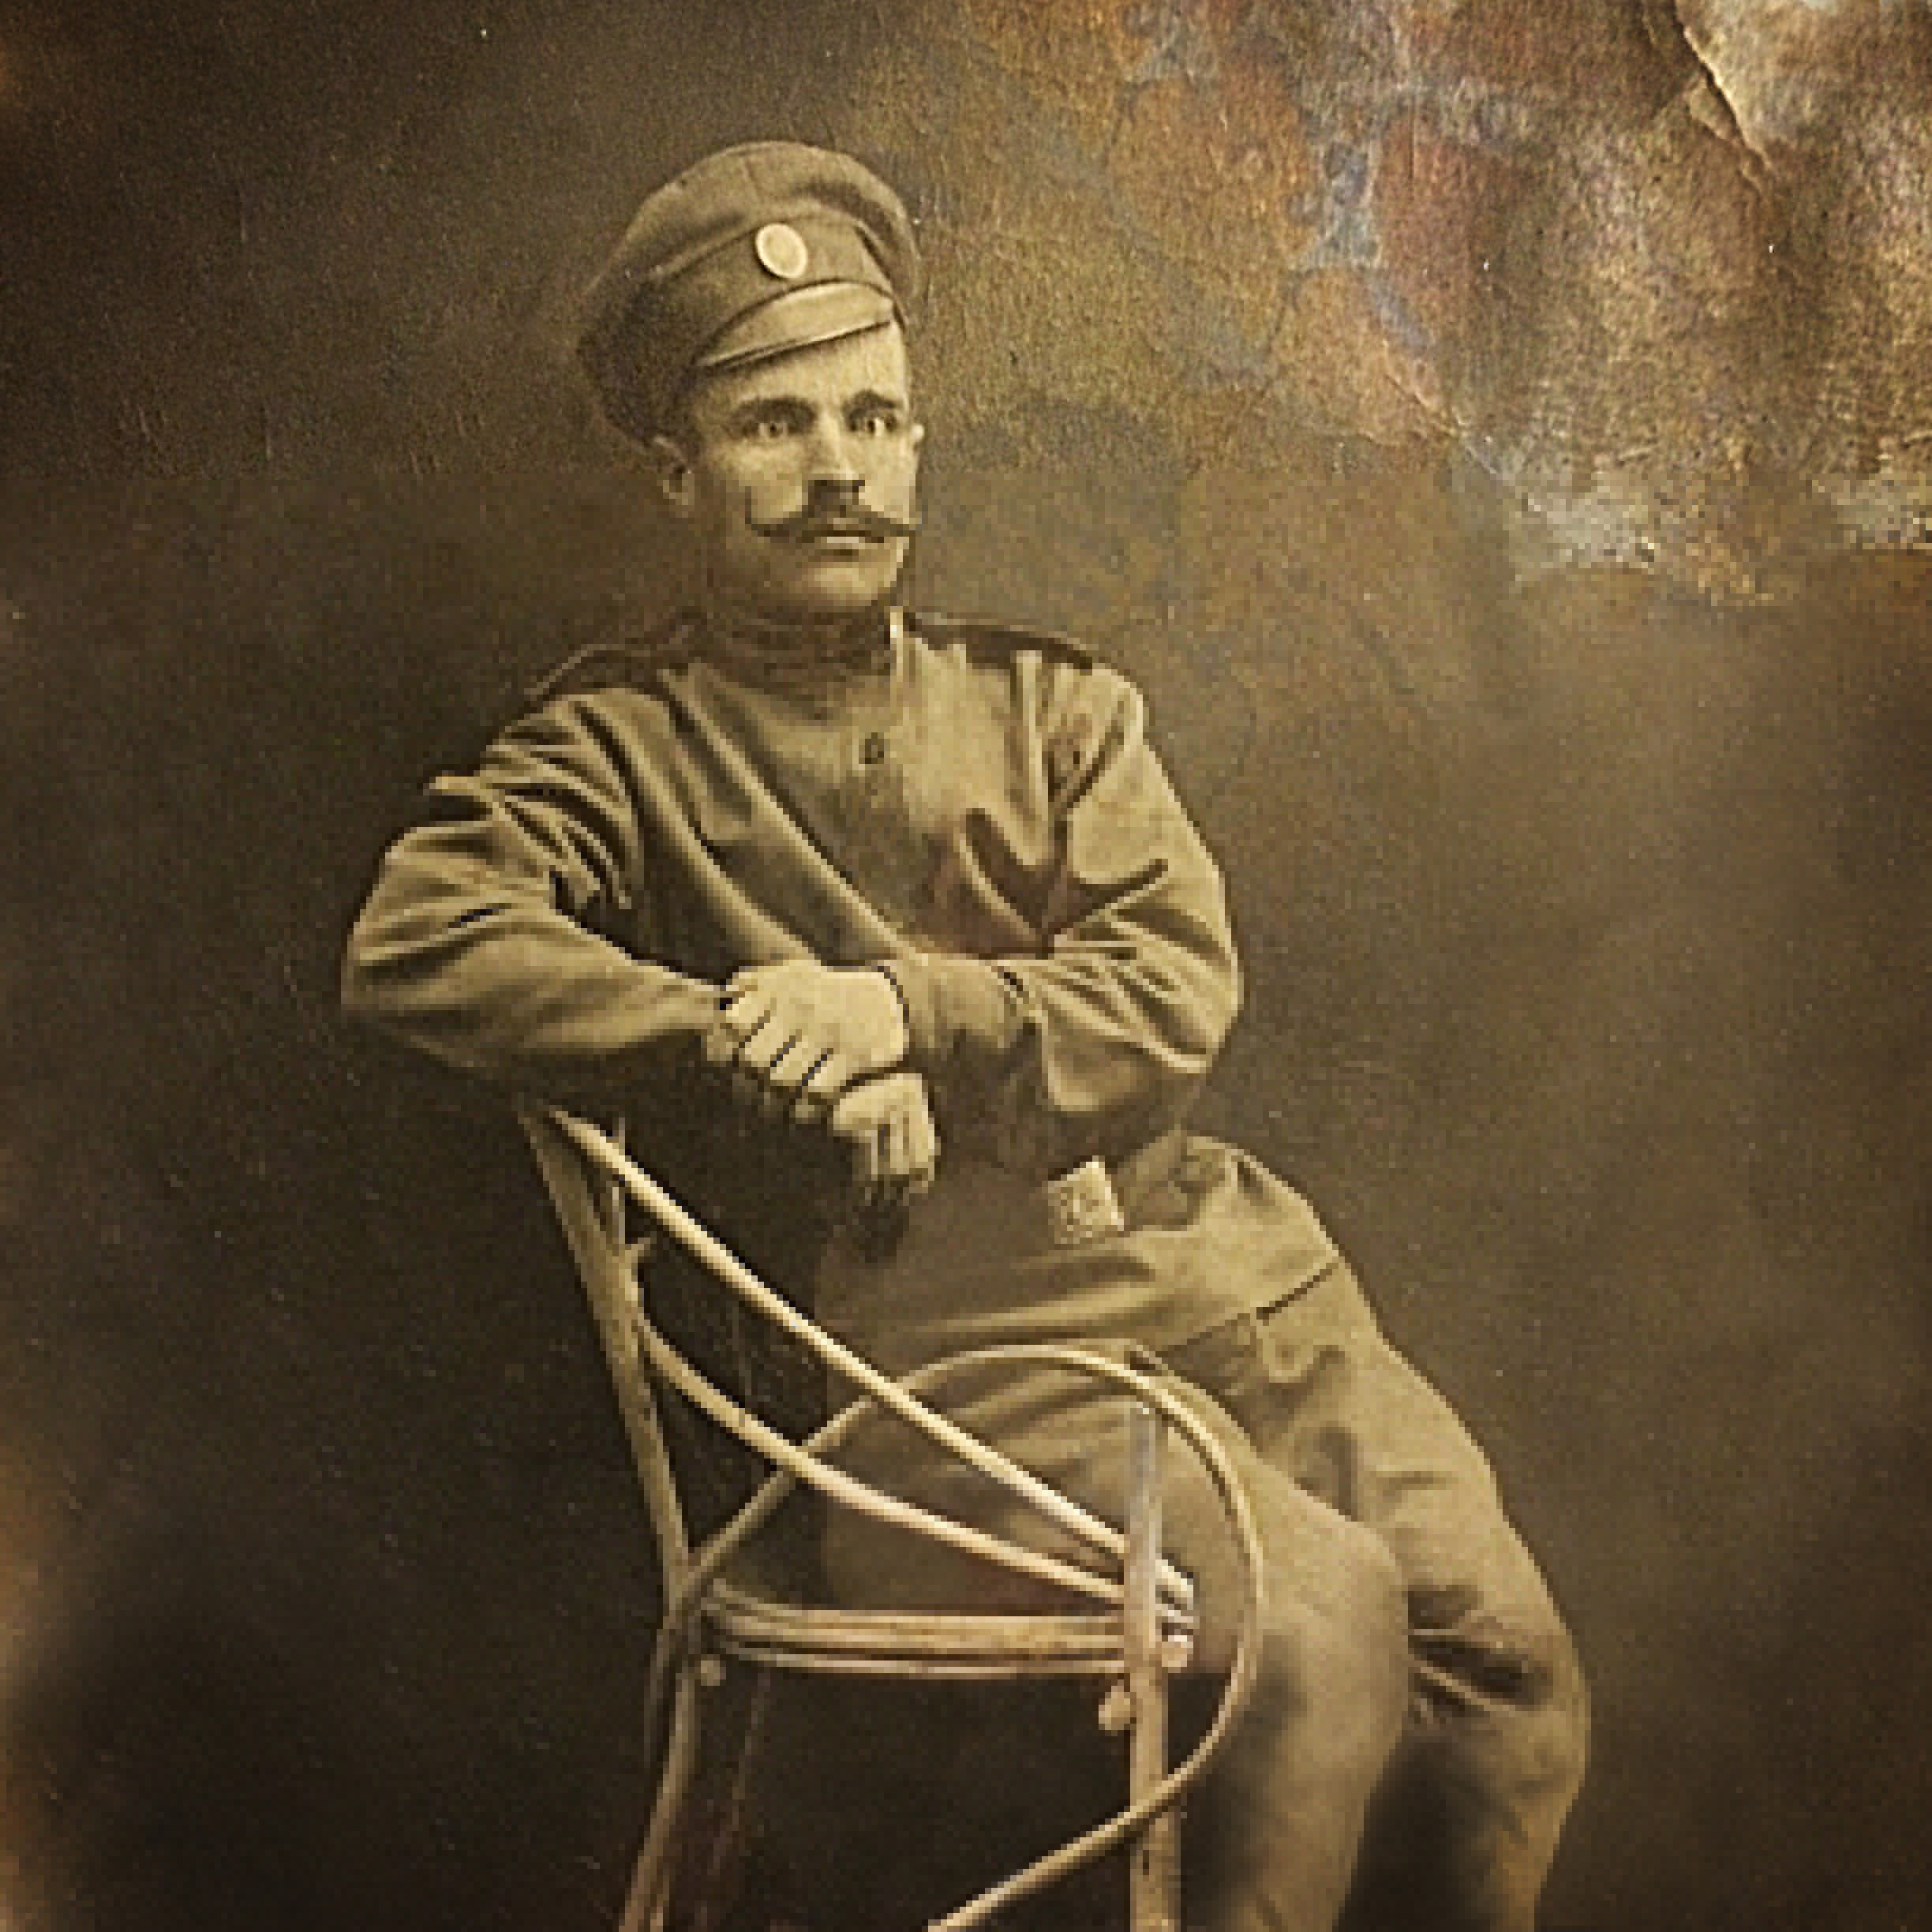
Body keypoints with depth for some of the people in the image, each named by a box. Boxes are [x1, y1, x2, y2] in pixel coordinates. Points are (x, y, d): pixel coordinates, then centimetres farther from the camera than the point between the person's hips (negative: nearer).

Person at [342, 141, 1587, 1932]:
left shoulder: (1046, 703, 15)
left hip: (1230, 1271, 5)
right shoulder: (625, 745, 5)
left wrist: (908, 1012, -15)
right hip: (959, 1345, -4)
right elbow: (414, 943, -13)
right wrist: (789, 1058, -17)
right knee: (1321, 1612, -24)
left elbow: (1177, 986, 2)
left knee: (1507, 1656, -8)